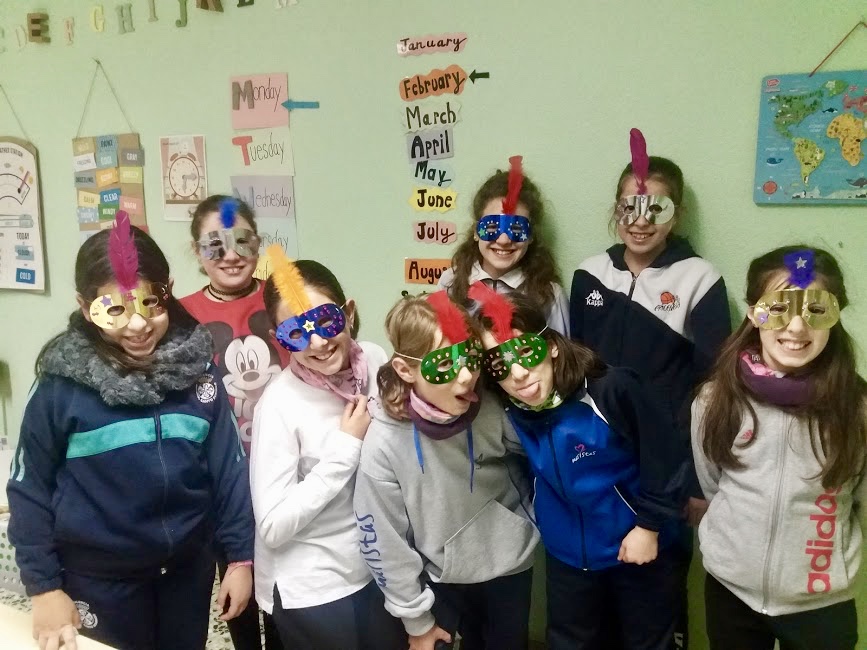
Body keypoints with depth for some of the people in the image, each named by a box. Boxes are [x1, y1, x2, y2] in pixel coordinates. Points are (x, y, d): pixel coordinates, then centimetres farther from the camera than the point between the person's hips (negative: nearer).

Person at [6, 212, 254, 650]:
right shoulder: (62, 385, -14)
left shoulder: (198, 370, -7)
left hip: (189, 569, 2)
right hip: (99, 579, -2)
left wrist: (240, 557, -1)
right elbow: (29, 489, -6)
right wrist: (43, 585, -6)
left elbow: (229, 469, -3)